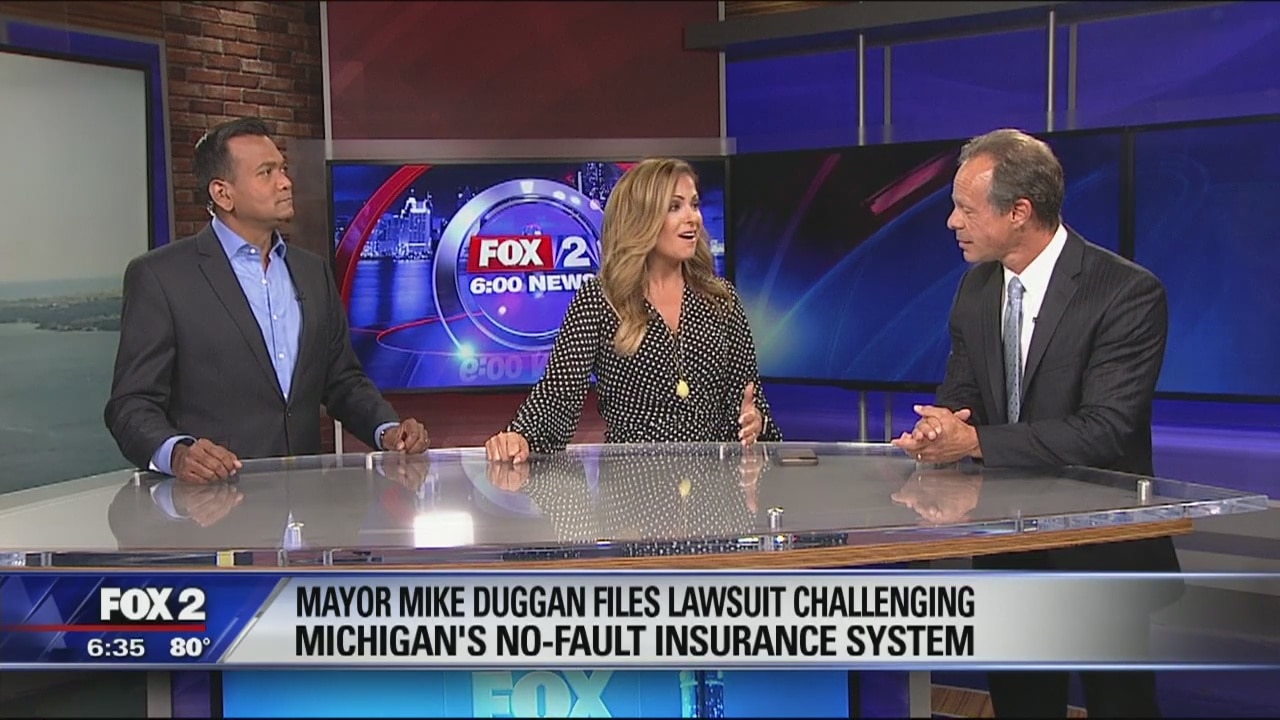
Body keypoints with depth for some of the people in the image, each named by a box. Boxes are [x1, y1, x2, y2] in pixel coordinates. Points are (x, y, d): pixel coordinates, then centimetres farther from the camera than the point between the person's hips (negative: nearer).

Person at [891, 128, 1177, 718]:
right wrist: (937, 430, -19)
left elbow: (1105, 430, -25)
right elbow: (960, 396, 6)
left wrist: (975, 442, -30)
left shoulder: (1130, 293, -17)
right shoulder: (977, 287, 4)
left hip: (1100, 543, -6)